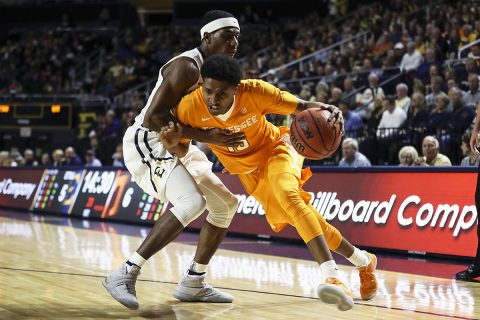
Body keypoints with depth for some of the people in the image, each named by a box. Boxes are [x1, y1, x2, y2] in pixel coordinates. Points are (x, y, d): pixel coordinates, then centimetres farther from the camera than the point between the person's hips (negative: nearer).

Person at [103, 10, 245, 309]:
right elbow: (152, 118, -26)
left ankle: (193, 283, 17)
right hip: (147, 142, -10)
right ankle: (125, 274, -28)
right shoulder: (187, 66, -20)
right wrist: (206, 136, -31)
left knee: (226, 204, 11)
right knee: (193, 202, -31)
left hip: (174, 147, 10)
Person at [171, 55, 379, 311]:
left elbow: (301, 106, -20)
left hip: (274, 149, -3)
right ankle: (363, 261, 27)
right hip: (249, 172, 4)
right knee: (304, 218, 5)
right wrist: (172, 144, -33)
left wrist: (327, 110, -42)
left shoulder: (254, 91, -30)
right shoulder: (189, 107, -25)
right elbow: (182, 150, -9)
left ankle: (332, 277, -43)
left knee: (287, 194, -34)